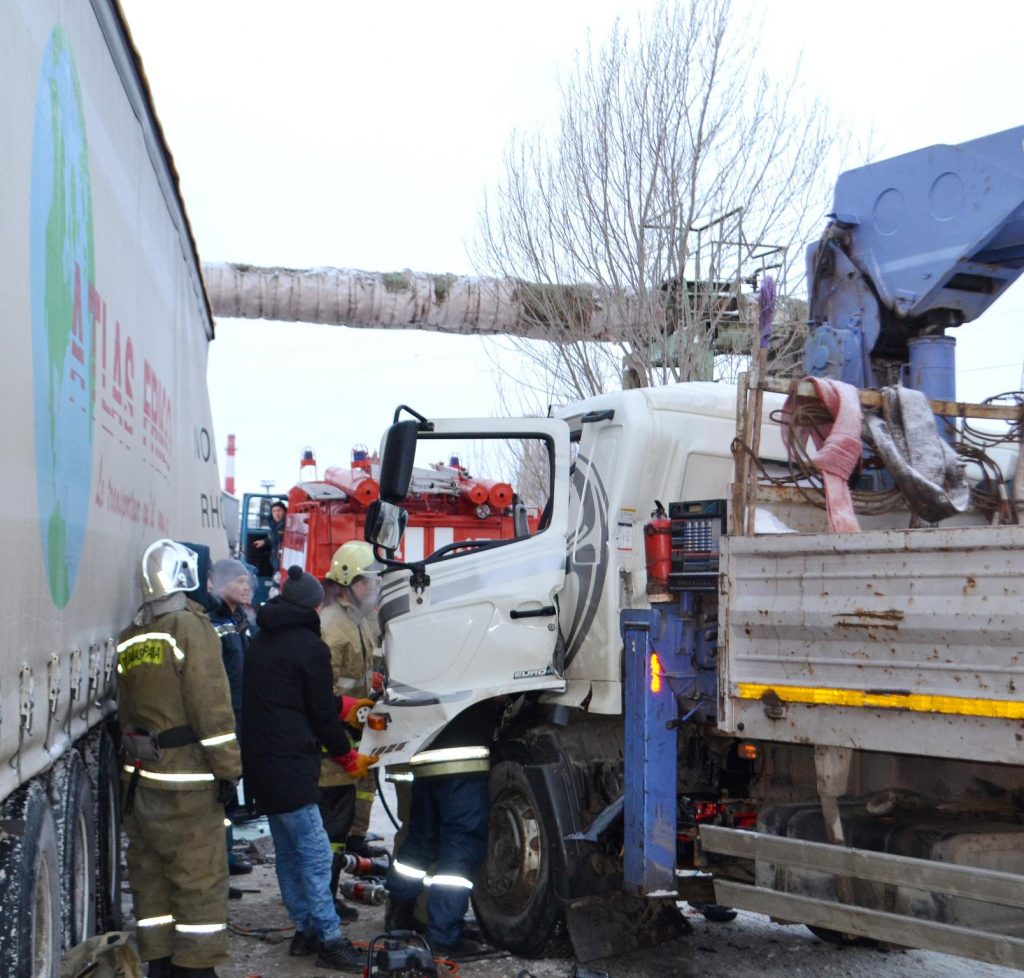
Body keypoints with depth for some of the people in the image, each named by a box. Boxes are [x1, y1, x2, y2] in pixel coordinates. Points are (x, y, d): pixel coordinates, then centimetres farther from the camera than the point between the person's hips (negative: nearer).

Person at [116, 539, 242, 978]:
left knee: (150, 873, 14)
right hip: (187, 781, -7)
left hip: (140, 777, 7)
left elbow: (126, 711, 17)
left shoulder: (129, 639, 11)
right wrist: (228, 766, -11)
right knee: (200, 878, -1)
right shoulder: (190, 627, -11)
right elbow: (211, 706, -16)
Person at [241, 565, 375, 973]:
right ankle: (329, 940, -6)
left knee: (288, 852, 15)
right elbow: (321, 713, -7)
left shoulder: (260, 641, 14)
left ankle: (305, 930, 21)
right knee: (314, 855, -7)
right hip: (290, 767, -9)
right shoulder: (309, 646, -11)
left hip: (262, 764, 9)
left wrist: (344, 706, 29)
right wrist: (349, 758, 8)